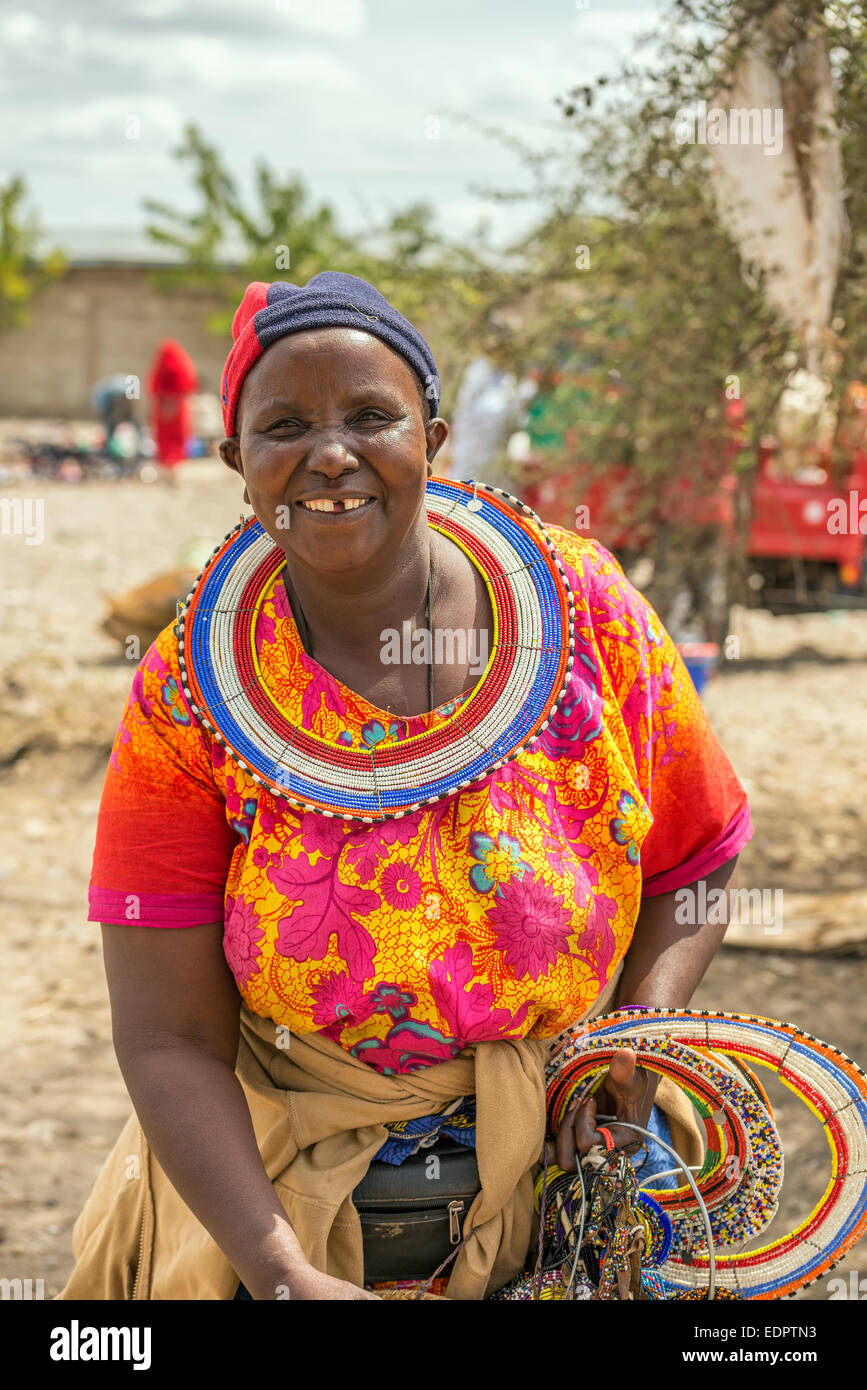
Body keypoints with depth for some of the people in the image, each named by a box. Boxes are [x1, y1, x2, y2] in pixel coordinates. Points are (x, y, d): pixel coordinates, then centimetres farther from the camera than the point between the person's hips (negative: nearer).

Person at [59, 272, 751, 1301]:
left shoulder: (590, 615, -9)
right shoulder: (183, 698, -12)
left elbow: (699, 859, 4)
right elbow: (170, 1037, -13)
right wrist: (283, 1274, -24)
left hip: (568, 1150, 1)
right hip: (277, 1169, 0)